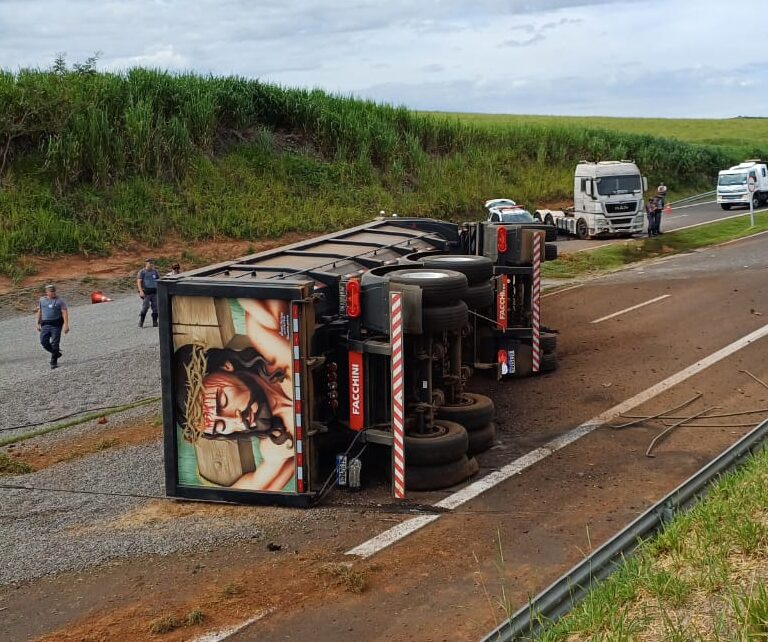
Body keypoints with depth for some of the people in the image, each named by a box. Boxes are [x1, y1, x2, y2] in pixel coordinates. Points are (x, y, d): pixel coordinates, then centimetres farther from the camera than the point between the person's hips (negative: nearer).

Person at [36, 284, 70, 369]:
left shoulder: (60, 301, -1)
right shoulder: (42, 300, 12)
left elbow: (64, 313, -8)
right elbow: (39, 312, 20)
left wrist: (66, 324, -18)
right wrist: (38, 323, 17)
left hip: (56, 324, -4)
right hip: (45, 324, 4)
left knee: (54, 344, -5)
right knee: (44, 342, -8)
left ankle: (54, 363, 4)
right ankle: (56, 353, 17)